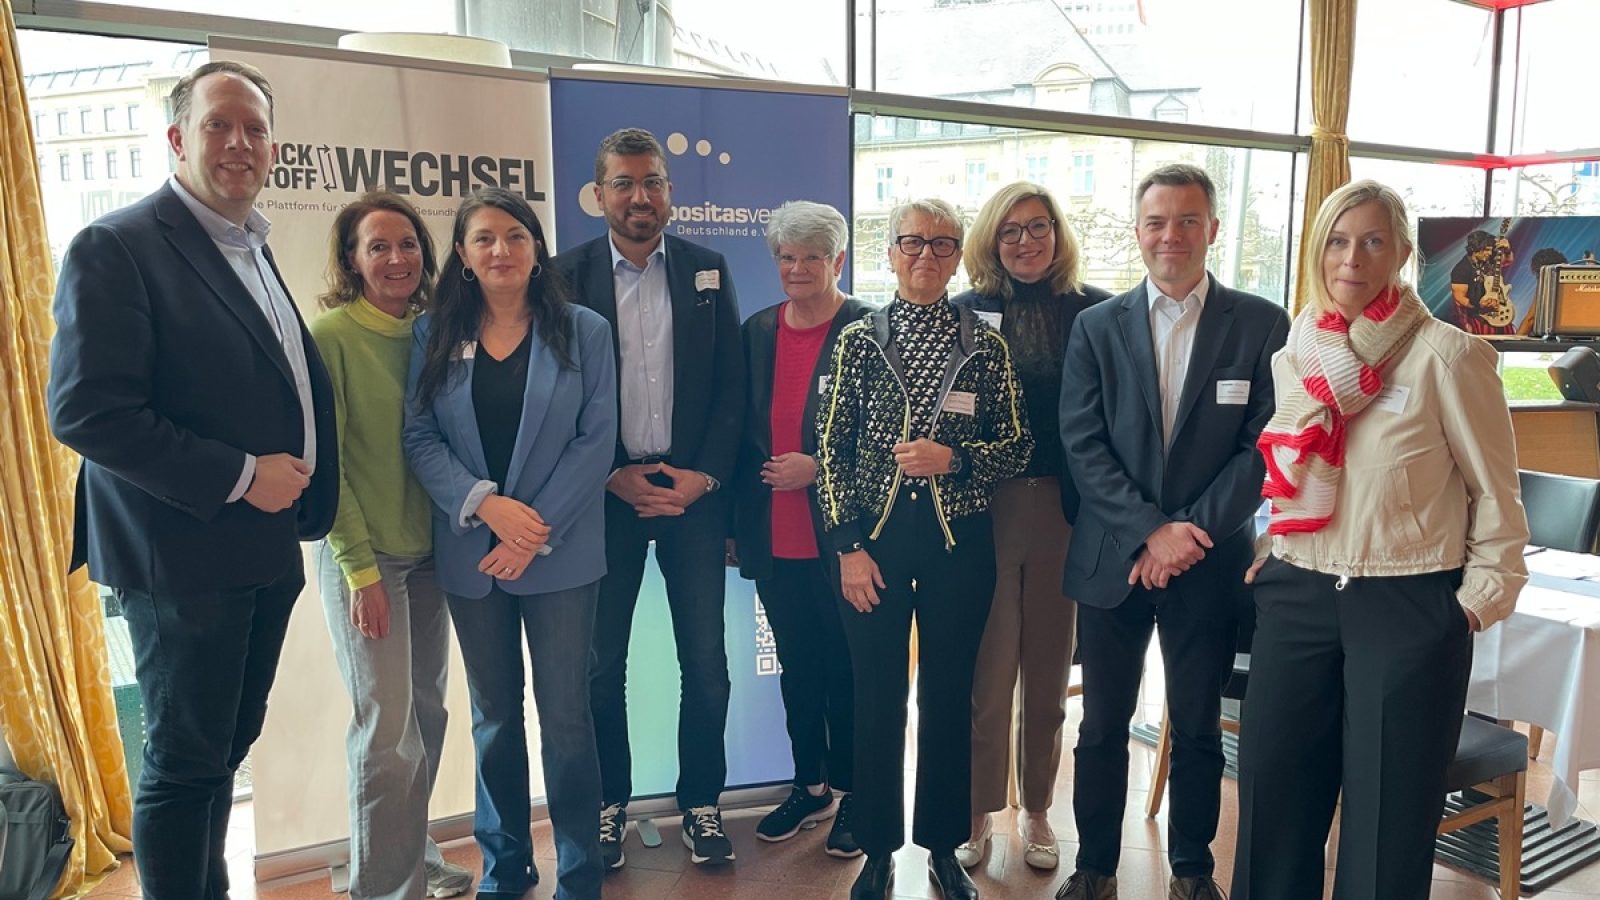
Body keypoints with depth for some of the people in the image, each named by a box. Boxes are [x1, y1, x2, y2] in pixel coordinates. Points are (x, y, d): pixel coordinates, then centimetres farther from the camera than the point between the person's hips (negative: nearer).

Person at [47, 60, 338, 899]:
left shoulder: (253, 252, 13)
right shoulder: (116, 246, -11)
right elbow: (85, 411, -20)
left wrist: (300, 490, 6)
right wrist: (239, 477, -19)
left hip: (265, 551, 8)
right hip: (183, 556, -7)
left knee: (223, 749, 18)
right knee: (183, 762, 5)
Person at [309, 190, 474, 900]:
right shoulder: (329, 336, -10)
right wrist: (361, 568, -14)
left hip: (427, 550, 6)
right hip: (362, 555, -5)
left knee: (427, 717, 13)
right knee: (387, 730, -2)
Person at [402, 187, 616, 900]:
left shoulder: (584, 332, 0)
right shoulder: (434, 334, 5)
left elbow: (596, 439, -5)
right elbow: (419, 436, -1)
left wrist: (537, 531, -13)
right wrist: (486, 504, -16)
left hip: (561, 555, -2)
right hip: (470, 556, 2)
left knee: (565, 715, 3)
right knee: (493, 717, 14)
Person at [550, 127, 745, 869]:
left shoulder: (707, 271, 5)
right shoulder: (569, 274, 0)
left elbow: (731, 387, 3)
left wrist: (704, 477, -7)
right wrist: (613, 476, -10)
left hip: (693, 491, 1)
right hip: (605, 494, -1)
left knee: (706, 662, 6)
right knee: (601, 663, 9)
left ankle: (701, 802, 22)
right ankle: (608, 804, 26)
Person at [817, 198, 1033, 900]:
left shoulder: (986, 343, 2)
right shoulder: (859, 338, 1)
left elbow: (1018, 445, 3)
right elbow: (831, 449, 0)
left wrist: (952, 458, -15)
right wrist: (848, 545, -5)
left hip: (959, 539, 0)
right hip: (875, 536, 0)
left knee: (949, 695, 11)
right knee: (876, 697, 8)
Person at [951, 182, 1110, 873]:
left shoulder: (1095, 311, 1)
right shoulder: (967, 312, 1)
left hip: (1064, 507, 1)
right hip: (984, 508, -1)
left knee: (1048, 669, 13)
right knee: (986, 672, 5)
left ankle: (1037, 811, 30)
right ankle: (977, 813, 22)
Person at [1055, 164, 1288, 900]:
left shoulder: (1263, 325, 0)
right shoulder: (1096, 326, 3)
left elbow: (1264, 446, -4)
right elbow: (1082, 445, -3)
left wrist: (1191, 532, -13)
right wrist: (1149, 531, -14)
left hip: (1210, 560, -1)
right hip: (1112, 557, 1)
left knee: (1197, 727, 12)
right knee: (1103, 724, 11)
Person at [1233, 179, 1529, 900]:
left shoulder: (1446, 356, -10)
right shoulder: (1296, 353, 6)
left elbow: (1494, 490, -2)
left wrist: (1484, 592, -3)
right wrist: (1270, 558, 12)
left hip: (1408, 605, -5)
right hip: (1298, 596, 5)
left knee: (1388, 816, 7)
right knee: (1274, 795, 12)